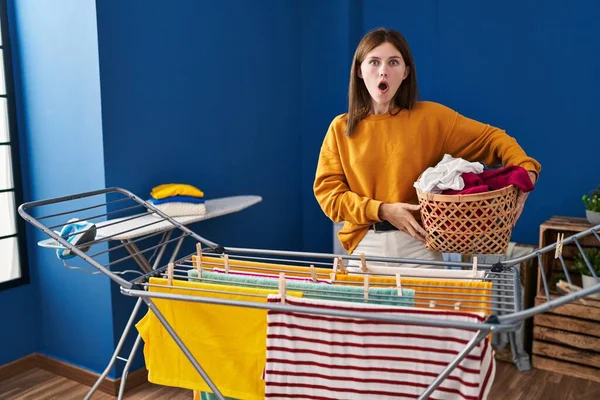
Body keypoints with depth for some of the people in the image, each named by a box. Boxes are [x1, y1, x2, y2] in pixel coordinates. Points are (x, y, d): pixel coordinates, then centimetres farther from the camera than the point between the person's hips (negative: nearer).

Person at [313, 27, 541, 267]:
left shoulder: (430, 118, -2)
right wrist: (382, 211, -16)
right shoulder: (341, 129, 1)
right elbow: (327, 191, -3)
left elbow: (491, 137, 2)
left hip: (418, 245, -1)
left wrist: (526, 170, -16)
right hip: (365, 246, 1)